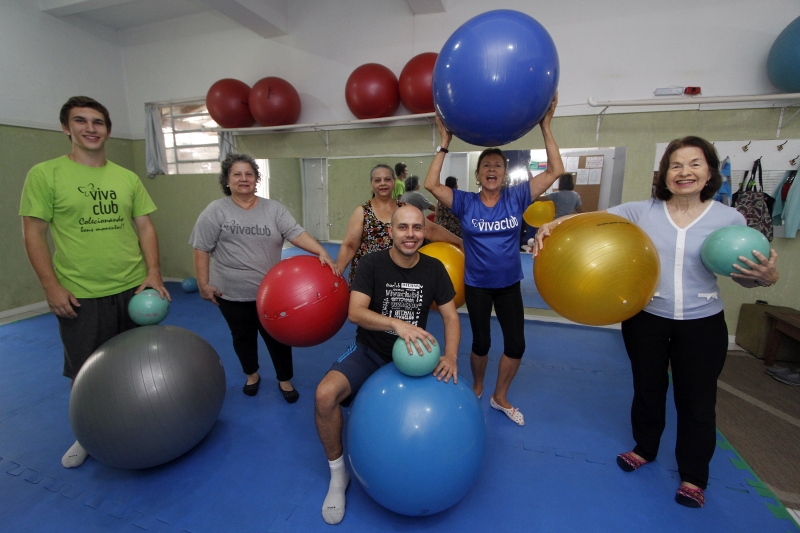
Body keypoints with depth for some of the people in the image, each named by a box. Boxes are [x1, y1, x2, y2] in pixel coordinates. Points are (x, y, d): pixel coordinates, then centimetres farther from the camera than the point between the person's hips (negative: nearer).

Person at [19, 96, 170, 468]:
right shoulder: (45, 174, -3)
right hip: (79, 296, -2)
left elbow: (145, 227, 4)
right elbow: (33, 233, -4)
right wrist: (51, 286, -10)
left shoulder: (128, 178, 6)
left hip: (134, 290, 3)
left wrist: (153, 273, -6)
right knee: (83, 373, 12)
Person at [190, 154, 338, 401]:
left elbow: (297, 234, -11)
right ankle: (252, 374, 41)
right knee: (243, 336, 17)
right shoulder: (215, 211, -3)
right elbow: (202, 249, -2)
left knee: (277, 336, 9)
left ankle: (285, 380, 29)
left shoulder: (274, 209, -1)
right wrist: (204, 284, -6)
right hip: (232, 293, 0)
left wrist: (322, 253, -25)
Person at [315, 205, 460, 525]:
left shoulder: (434, 268, -3)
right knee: (325, 395, -26)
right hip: (370, 351, -2)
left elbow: (451, 317, -2)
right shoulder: (372, 263, -12)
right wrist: (397, 323, -39)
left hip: (413, 355, 3)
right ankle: (338, 474, 1)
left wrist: (450, 357, -19)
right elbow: (355, 312, -23)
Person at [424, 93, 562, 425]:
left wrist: (545, 128, -12)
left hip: (509, 285, 2)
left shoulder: (516, 198, -5)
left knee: (516, 345, 7)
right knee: (481, 343, 12)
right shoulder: (465, 203, -8)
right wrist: (445, 143, -17)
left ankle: (500, 397, 31)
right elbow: (431, 185, -18)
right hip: (476, 285, -2)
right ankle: (476, 387, 41)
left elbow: (555, 172, -10)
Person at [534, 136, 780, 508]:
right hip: (646, 318, 0)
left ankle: (693, 477, 39)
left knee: (697, 400, 13)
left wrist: (766, 276, -19)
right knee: (647, 389, 18)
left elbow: (742, 274, 5)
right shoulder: (642, 212, -7)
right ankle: (644, 449, 46)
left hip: (702, 324, 1)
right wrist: (552, 225, -37)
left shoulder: (729, 219, -3)